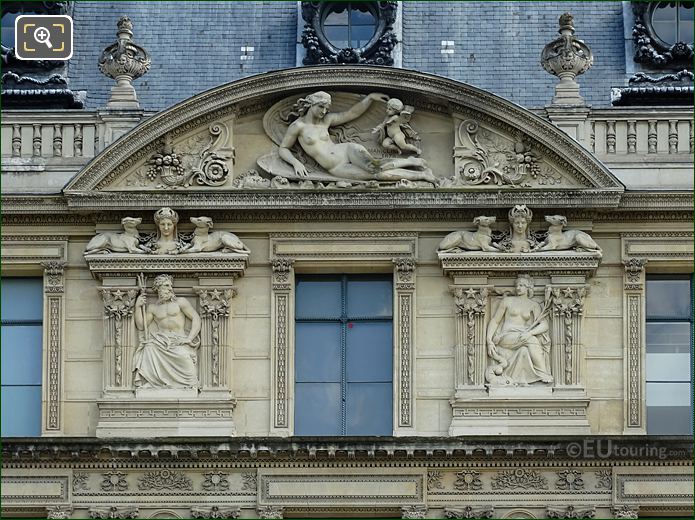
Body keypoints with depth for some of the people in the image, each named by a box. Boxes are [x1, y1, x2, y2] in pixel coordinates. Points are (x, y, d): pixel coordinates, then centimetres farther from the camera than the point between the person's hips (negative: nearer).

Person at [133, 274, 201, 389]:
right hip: (161, 341, 2)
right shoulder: (152, 308, 20)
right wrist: (138, 307, 7)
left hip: (179, 341, -2)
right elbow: (141, 326, 16)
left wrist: (189, 338, -9)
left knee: (184, 357, -37)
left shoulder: (180, 302, 12)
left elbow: (196, 319, 5)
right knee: (149, 349, -33)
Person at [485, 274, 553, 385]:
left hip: (523, 337, 2)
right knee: (531, 340, -32)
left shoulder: (534, 306, 15)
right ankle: (544, 375, -36)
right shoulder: (508, 301, 14)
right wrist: (489, 341, -3)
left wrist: (530, 333, -20)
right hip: (506, 337, -2)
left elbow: (545, 325, 1)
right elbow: (494, 321, 13)